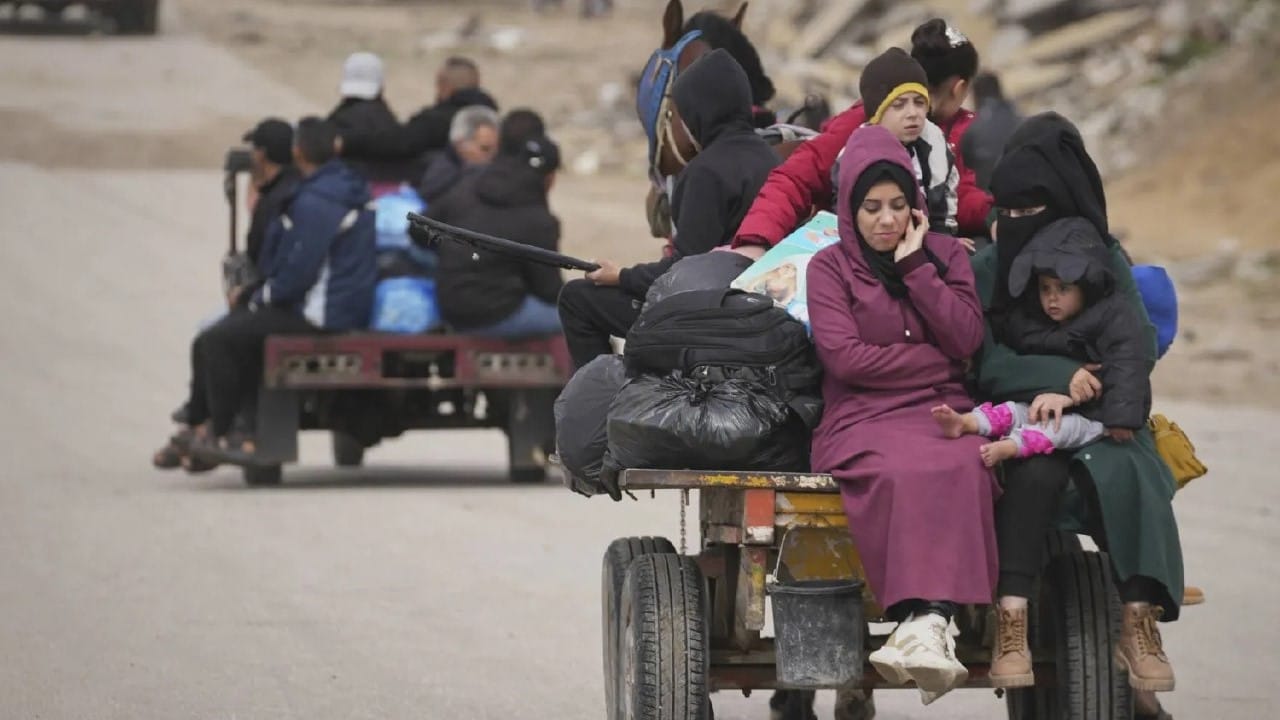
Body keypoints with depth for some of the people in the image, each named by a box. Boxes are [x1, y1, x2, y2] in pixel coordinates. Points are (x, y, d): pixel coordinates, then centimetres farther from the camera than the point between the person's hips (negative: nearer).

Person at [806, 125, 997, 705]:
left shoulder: (945, 255, 18)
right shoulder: (829, 267, 11)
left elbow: (967, 339, 2)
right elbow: (845, 357, -4)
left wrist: (916, 266, 0)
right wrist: (931, 359, -1)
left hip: (942, 413, 2)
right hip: (865, 418, -2)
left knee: (959, 468, -35)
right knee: (903, 471, -37)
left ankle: (924, 621, -47)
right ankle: (929, 623, -47)